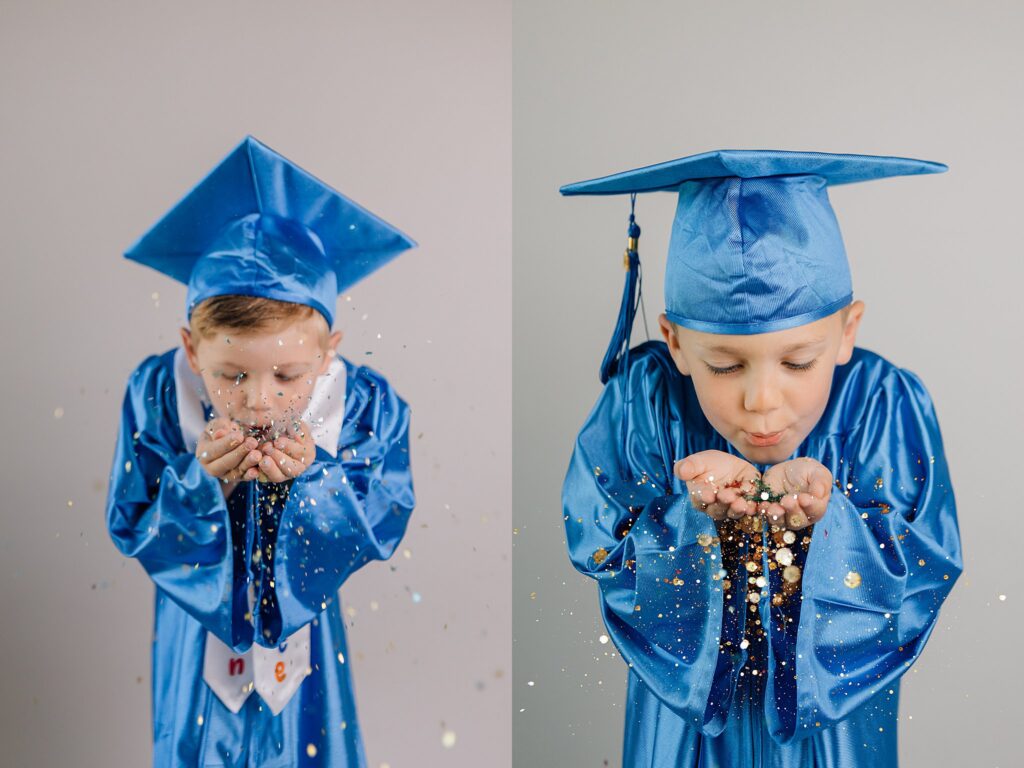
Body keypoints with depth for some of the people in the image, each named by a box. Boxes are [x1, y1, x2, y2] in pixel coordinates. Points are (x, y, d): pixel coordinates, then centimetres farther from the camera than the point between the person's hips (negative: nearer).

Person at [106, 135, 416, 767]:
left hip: (315, 632, 0)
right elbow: (130, 532, -17)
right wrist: (201, 482, -35)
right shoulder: (158, 398, -25)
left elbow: (383, 529, -19)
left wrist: (313, 476, -36)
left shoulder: (368, 407, -27)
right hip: (201, 639, 1)